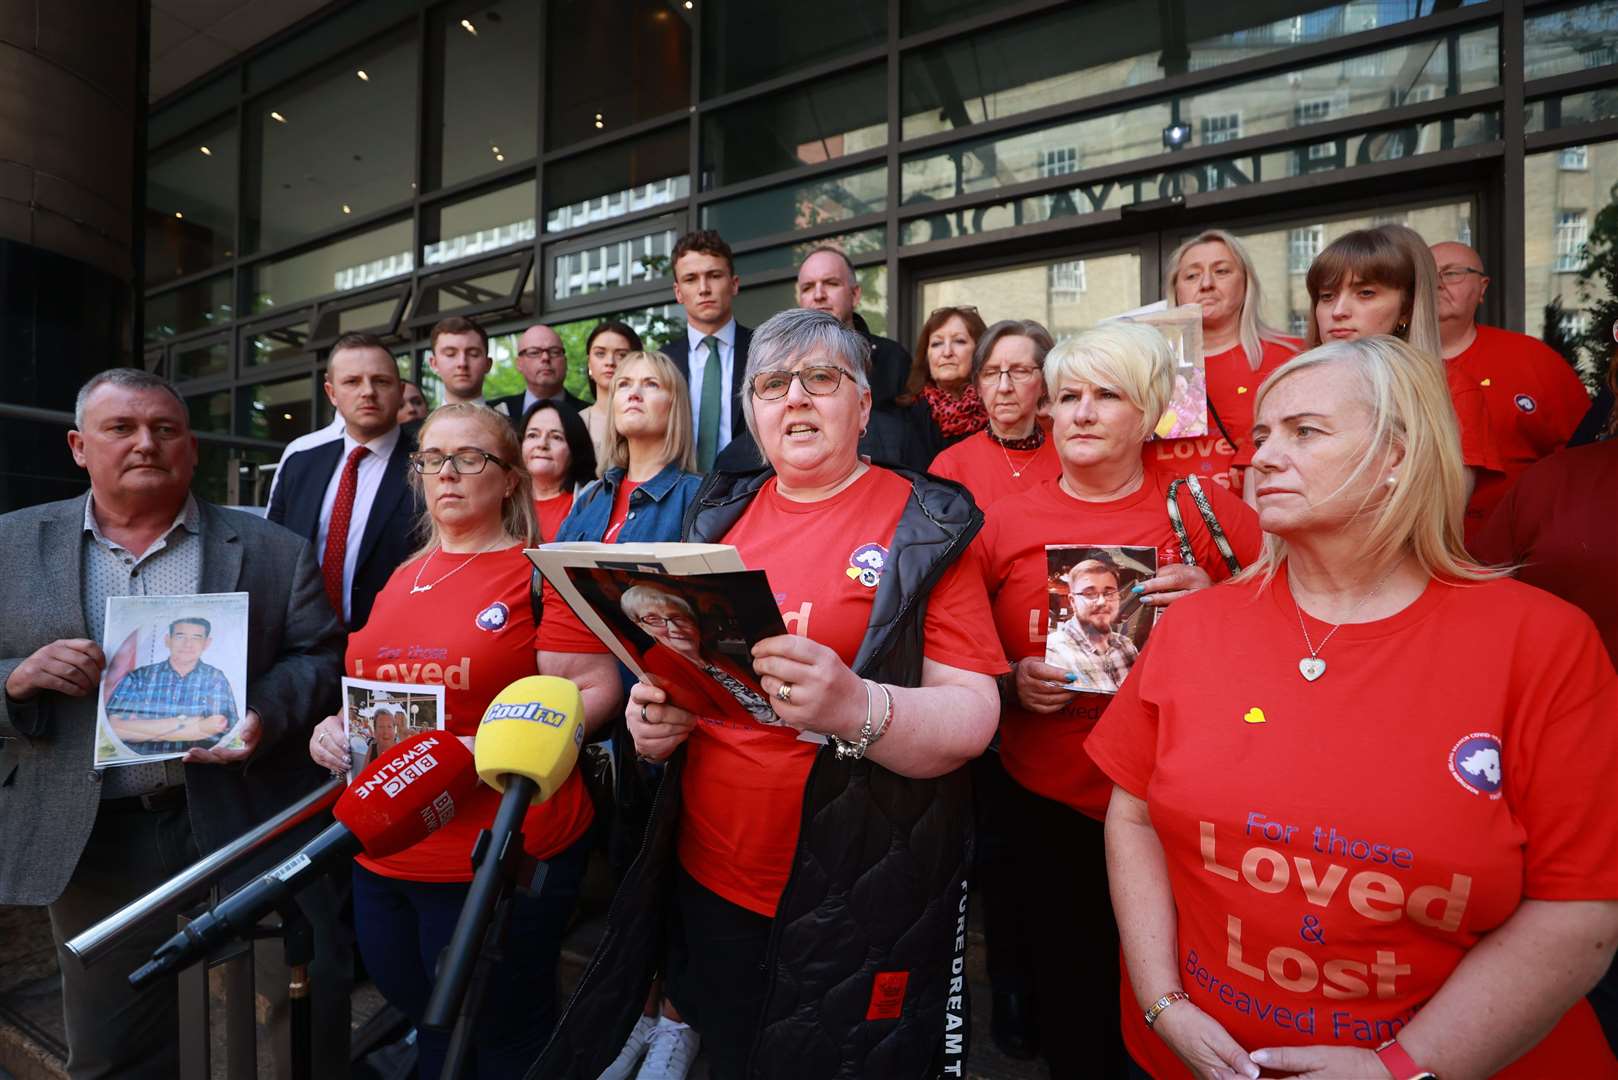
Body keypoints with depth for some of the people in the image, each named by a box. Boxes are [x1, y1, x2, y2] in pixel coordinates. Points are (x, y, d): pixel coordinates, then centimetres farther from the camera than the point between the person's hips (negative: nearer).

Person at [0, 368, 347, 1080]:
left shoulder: (273, 550, 0)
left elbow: (320, 655, -2)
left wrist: (265, 717, -19)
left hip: (249, 822, -1)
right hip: (91, 840, 2)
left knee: (308, 1016, 6)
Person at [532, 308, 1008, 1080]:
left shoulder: (924, 525, -10)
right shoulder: (721, 515, 5)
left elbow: (973, 718, -15)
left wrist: (854, 708, -33)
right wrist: (655, 713, -8)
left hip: (857, 907, -4)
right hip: (705, 882, 5)